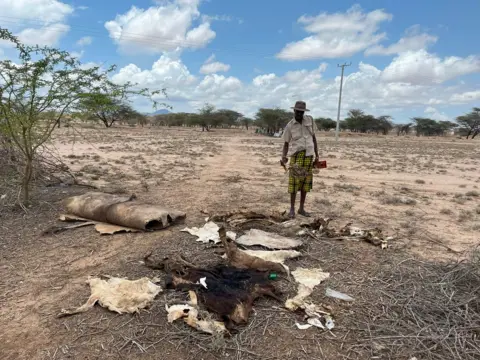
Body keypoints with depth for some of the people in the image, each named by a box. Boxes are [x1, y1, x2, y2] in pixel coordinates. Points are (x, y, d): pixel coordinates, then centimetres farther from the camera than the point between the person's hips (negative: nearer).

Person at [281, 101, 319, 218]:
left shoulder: (310, 120, 6)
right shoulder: (289, 126, -1)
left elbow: (313, 138, 11)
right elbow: (286, 143, 1)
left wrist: (317, 155, 9)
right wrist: (283, 156, -17)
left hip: (309, 156, 3)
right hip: (296, 155, -3)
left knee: (306, 182, 6)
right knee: (294, 182, -5)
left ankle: (301, 208, 16)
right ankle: (292, 209, 5)